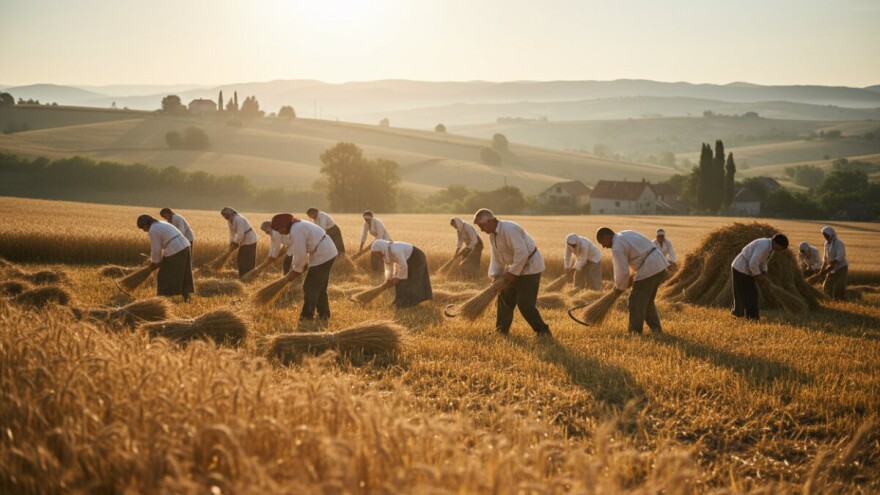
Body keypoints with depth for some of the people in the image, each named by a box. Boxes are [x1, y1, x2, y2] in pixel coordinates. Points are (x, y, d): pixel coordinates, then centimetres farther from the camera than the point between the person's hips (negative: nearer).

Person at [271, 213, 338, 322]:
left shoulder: (296, 231, -20)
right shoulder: (297, 225, 13)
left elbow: (300, 254, -19)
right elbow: (297, 249, 17)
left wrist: (295, 270, -5)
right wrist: (293, 267, 14)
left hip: (322, 256, -10)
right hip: (328, 252, 10)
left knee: (310, 287, -1)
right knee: (320, 287, 19)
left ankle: (307, 317, 5)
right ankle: (324, 315, 26)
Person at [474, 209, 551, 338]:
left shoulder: (509, 229, -27)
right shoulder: (492, 235, 4)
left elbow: (522, 254, -31)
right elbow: (496, 257, 8)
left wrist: (511, 272, -25)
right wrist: (495, 275, -5)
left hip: (529, 266, -10)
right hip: (514, 268, 10)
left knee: (525, 303, -11)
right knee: (504, 298, 11)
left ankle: (543, 331, 1)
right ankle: (501, 330, 20)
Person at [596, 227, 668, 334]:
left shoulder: (617, 248, -12)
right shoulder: (626, 233, 18)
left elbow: (623, 272, -14)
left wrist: (620, 287, 5)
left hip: (648, 271, -10)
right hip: (660, 265, 10)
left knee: (637, 303, 1)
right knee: (647, 301, 20)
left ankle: (635, 333, 4)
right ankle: (656, 329, 18)